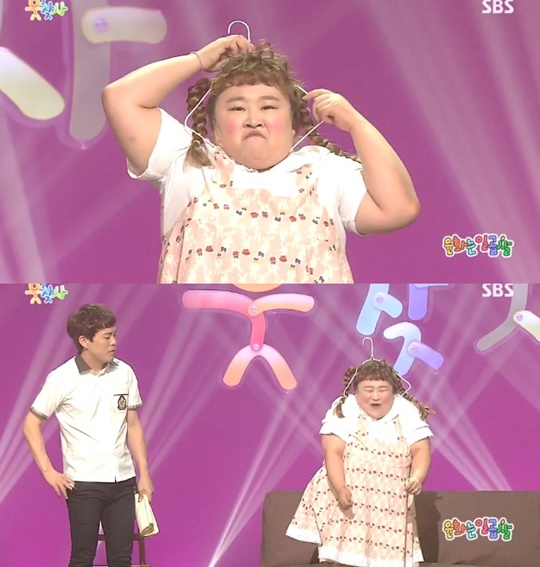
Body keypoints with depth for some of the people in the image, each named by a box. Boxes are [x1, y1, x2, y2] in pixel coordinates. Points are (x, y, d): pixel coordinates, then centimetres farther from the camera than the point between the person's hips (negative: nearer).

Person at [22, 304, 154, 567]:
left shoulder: (124, 373, 2)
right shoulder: (62, 378, -8)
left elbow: (133, 426, 10)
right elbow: (31, 425, -1)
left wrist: (144, 474, 7)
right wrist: (48, 471, -7)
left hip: (123, 480, 3)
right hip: (84, 483, -3)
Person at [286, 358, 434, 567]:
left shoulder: (408, 412, 1)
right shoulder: (343, 410, -6)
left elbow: (421, 450, -4)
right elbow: (333, 453, -14)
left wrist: (417, 479, -26)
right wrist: (340, 488, -30)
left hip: (391, 502, 2)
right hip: (349, 496, -2)